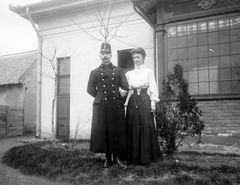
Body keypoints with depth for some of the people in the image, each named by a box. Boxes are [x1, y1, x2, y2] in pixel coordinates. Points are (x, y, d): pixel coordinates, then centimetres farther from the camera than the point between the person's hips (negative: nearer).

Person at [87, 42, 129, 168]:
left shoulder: (119, 71, 10)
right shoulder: (94, 72, 9)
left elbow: (125, 88, 6)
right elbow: (90, 89, 5)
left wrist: (120, 100, 1)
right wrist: (101, 97, 5)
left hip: (116, 106, 0)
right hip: (101, 106, 0)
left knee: (117, 131, 1)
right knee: (103, 131, 1)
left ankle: (117, 157, 13)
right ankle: (108, 158, 13)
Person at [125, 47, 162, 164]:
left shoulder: (148, 72, 7)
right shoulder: (129, 73, 14)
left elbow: (153, 88, 2)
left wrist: (153, 103, -6)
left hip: (145, 101, -2)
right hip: (133, 102, 2)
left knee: (146, 128, -4)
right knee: (133, 128, 1)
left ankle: (146, 156, 6)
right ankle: (134, 156, 10)